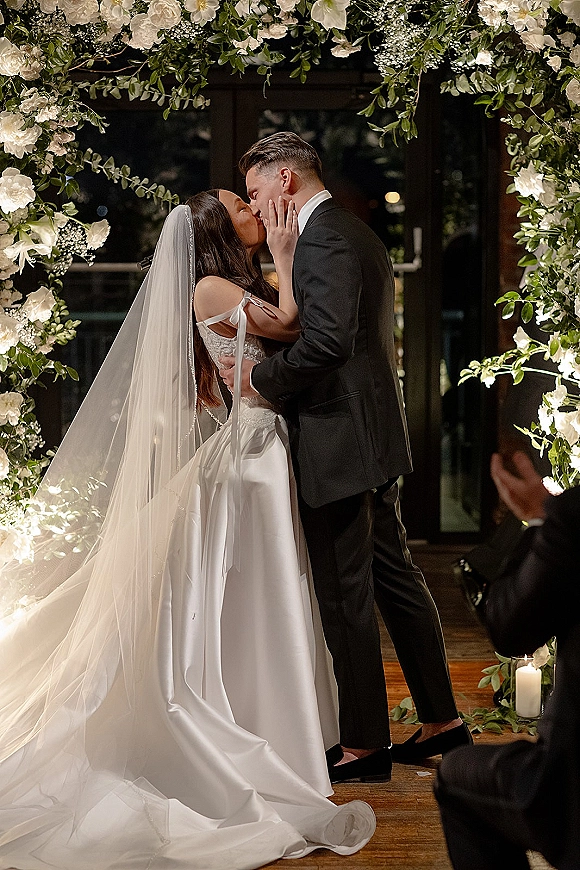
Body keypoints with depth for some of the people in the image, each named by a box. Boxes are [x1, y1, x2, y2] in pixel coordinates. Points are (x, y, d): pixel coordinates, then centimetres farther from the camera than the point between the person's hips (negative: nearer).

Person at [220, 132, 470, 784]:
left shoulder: (322, 240, -15)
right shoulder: (358, 234, 18)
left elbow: (329, 340, -29)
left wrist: (260, 378, -15)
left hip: (337, 441, -11)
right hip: (373, 436, 11)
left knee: (345, 595, -2)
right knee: (393, 576, 16)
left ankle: (364, 745, 9)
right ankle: (441, 718, 25)